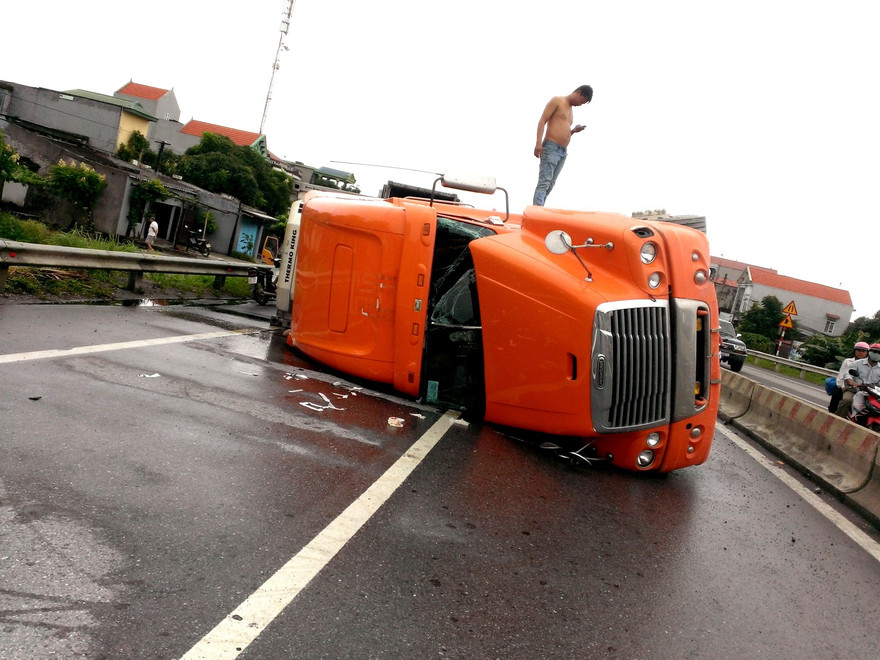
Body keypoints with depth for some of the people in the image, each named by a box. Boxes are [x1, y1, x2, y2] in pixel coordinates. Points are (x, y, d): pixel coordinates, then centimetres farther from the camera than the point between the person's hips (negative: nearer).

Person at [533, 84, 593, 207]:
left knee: (550, 184, 3)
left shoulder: (570, 110, 25)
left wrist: (574, 131, 9)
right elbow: (542, 121, -7)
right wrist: (539, 143, -19)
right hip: (551, 148, -8)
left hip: (563, 151, 8)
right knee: (544, 183, -17)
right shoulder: (557, 100, 1)